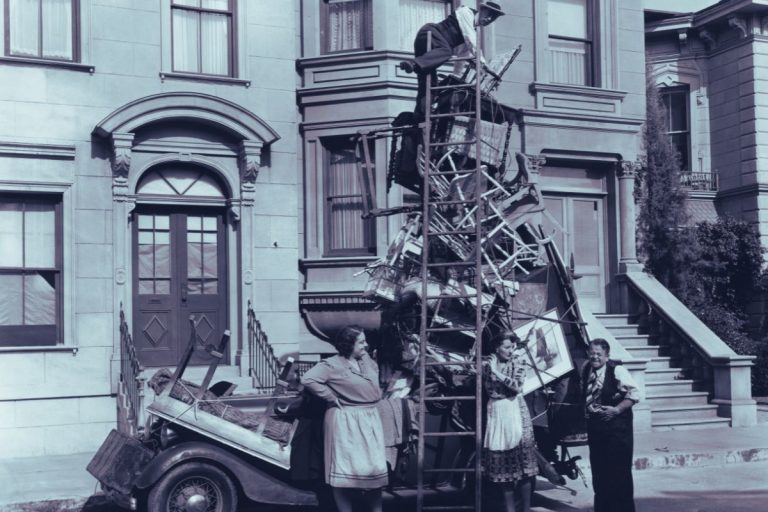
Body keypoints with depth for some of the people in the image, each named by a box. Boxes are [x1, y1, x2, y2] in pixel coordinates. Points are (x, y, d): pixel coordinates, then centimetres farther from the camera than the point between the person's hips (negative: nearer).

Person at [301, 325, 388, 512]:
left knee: (374, 468, 11)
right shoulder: (332, 365, -15)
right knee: (345, 468, -1)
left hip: (370, 420, 7)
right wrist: (332, 398, -18)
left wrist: (376, 396, 9)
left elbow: (376, 370, 26)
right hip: (346, 423, -7)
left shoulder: (367, 360, 7)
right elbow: (308, 379, -23)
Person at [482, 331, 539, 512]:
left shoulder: (518, 361, -3)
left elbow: (517, 386, -15)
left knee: (522, 460, -5)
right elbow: (487, 389, 8)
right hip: (495, 413, 2)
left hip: (515, 411, -2)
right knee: (500, 463, 4)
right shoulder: (487, 364, 4)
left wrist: (497, 372, -15)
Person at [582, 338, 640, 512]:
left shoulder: (617, 371, -13)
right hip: (594, 425, 7)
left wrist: (617, 409, -20)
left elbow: (634, 394, -14)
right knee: (598, 469, 13)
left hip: (616, 427, -7)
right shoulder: (586, 369, 7)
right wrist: (586, 408, 8)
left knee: (619, 470, -3)